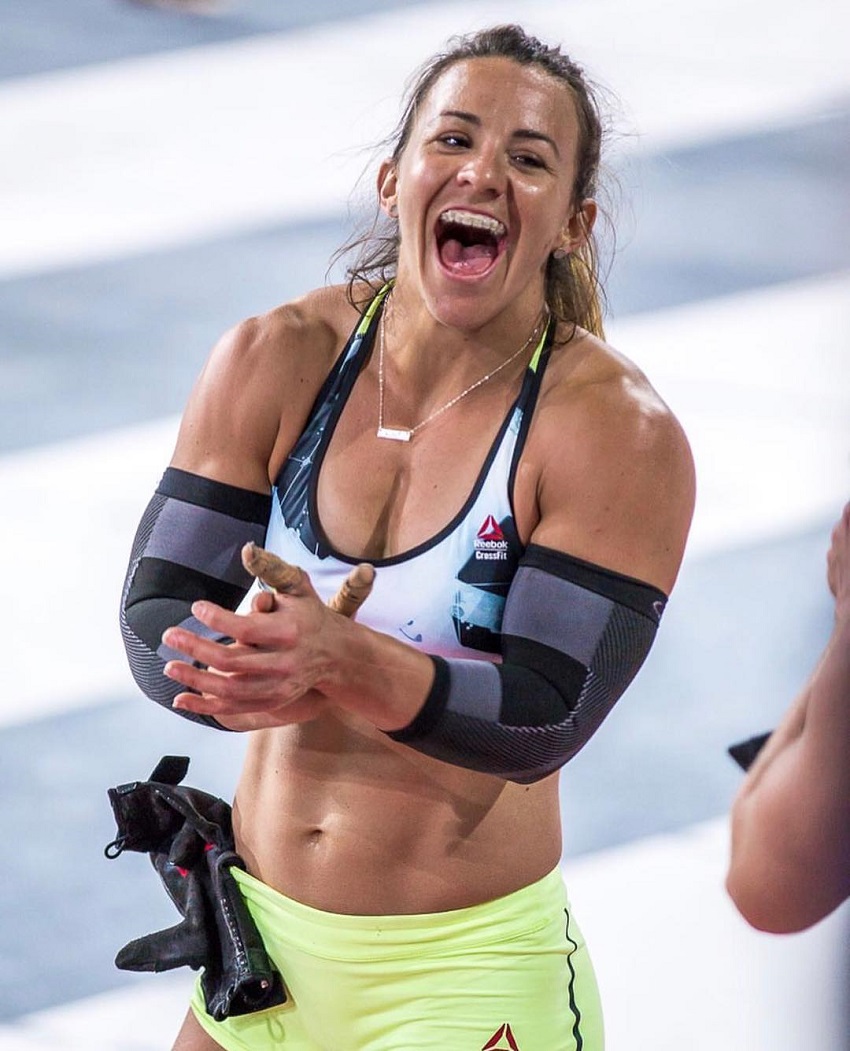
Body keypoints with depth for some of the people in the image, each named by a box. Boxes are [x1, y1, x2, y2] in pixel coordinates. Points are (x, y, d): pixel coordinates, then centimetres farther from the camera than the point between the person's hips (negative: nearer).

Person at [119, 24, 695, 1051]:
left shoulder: (618, 434, -14)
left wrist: (345, 660, -37)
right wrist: (271, 679, -29)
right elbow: (155, 614, -6)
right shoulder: (275, 361, -4)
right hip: (262, 934, 4)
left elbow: (544, 719, -20)